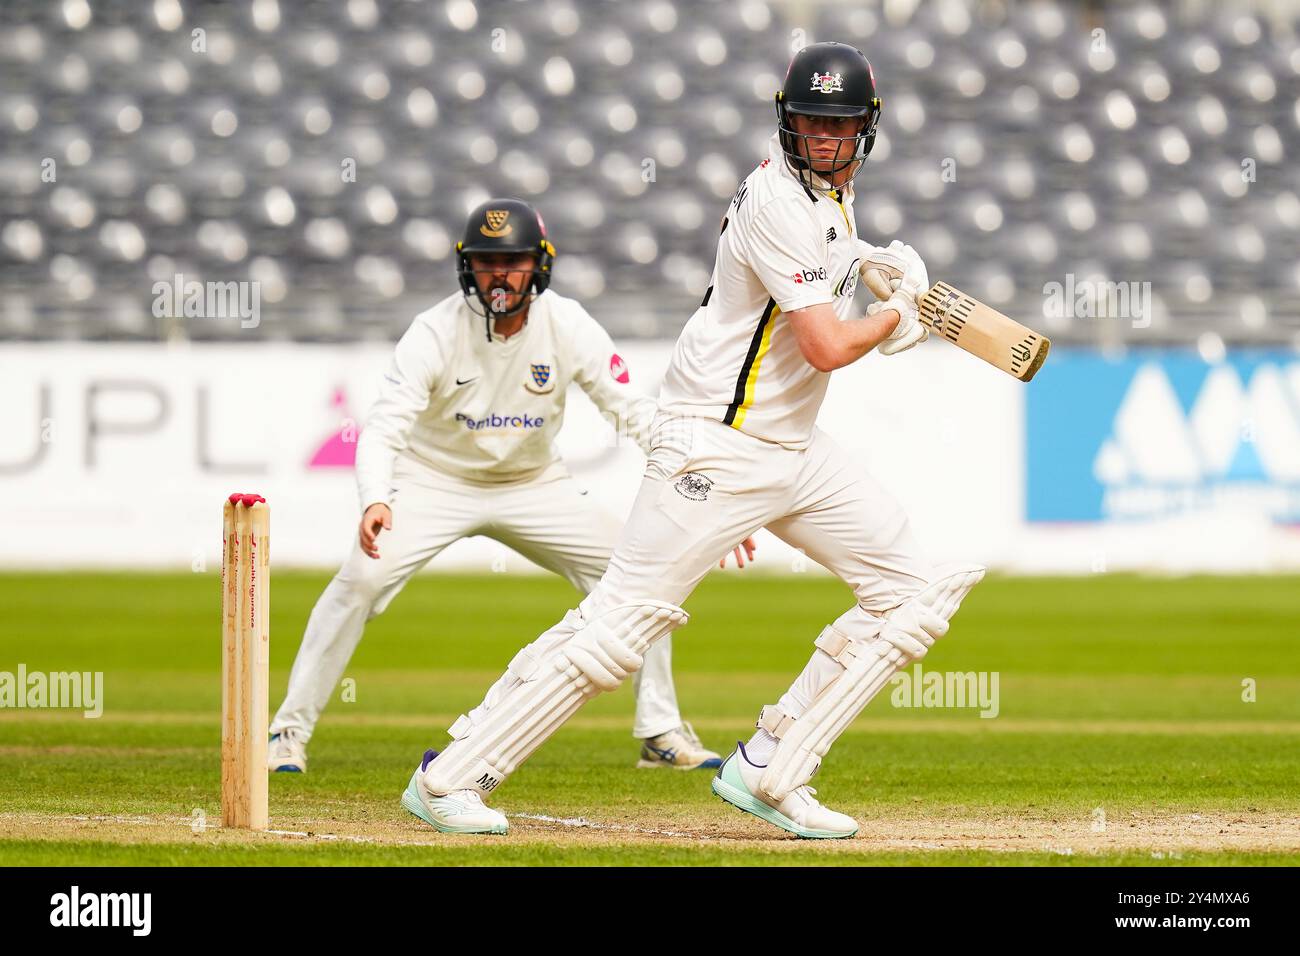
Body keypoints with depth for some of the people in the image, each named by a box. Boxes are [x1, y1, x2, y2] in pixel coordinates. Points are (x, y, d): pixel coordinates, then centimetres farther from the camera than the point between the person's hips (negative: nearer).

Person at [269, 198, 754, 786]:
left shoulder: (568, 327, -17)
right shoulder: (436, 332, -23)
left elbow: (637, 413, -17)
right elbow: (384, 427, -30)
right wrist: (375, 501, -51)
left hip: (533, 486, 3)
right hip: (436, 482, -3)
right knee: (362, 577, -24)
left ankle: (662, 735, 6)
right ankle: (290, 730, -12)